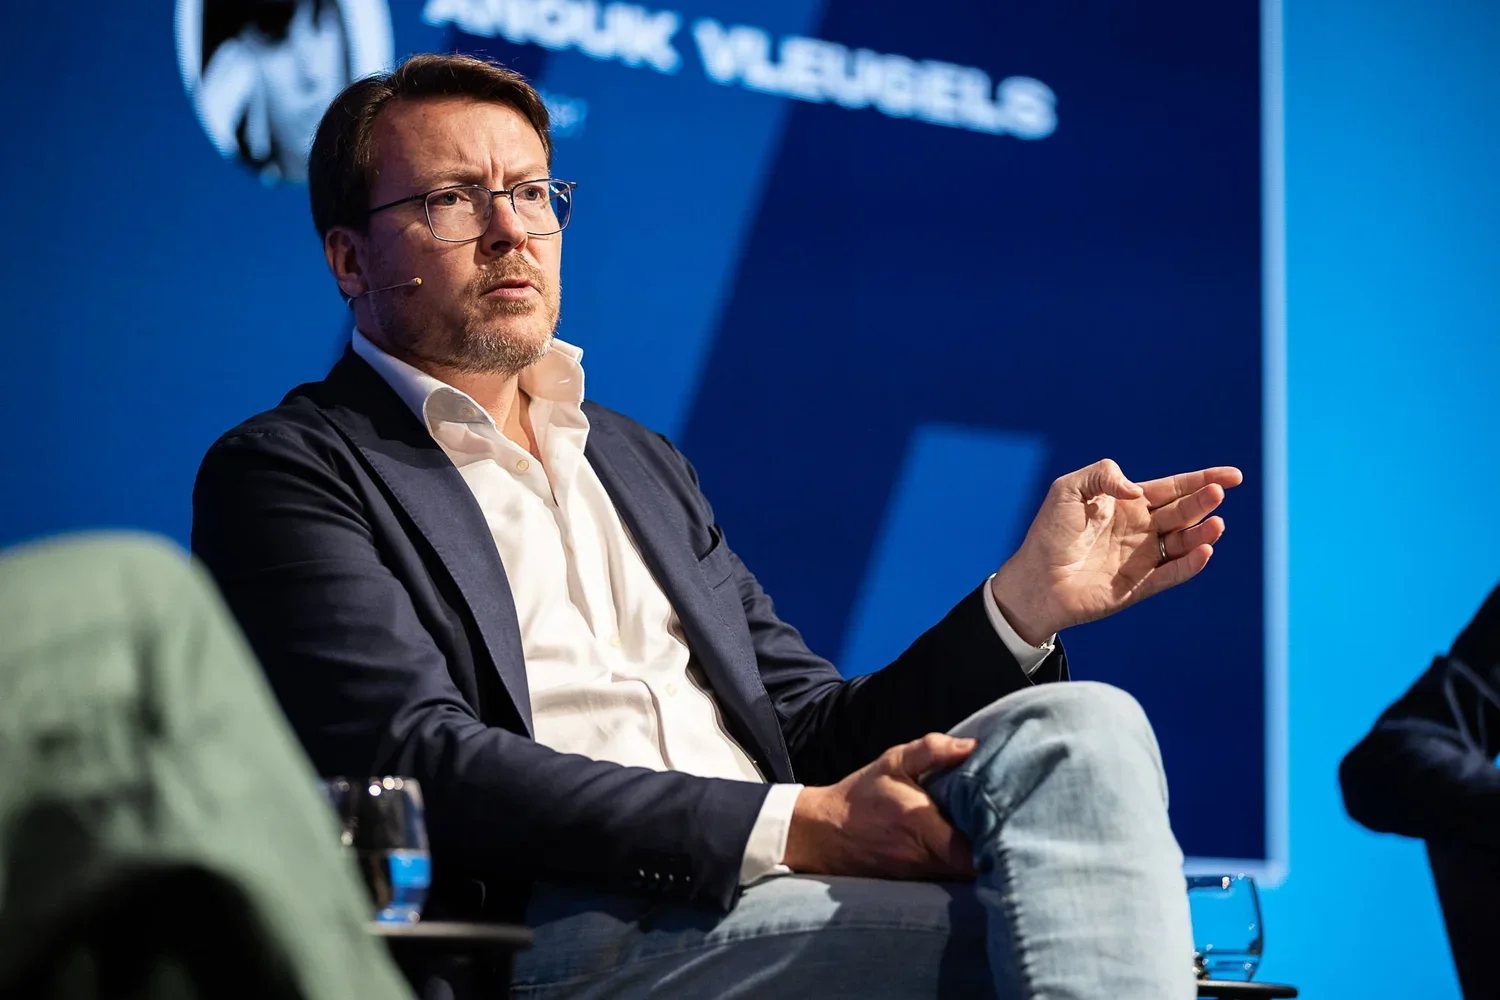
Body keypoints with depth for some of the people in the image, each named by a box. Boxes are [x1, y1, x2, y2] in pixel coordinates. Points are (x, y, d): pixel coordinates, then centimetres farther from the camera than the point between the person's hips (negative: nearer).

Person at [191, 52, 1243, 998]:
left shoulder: (642, 463, 30)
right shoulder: (282, 471, 6)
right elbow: (425, 765, -10)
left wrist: (1026, 600, 6)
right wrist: (795, 828, -18)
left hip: (781, 897, 7)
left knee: (1078, 727, -23)